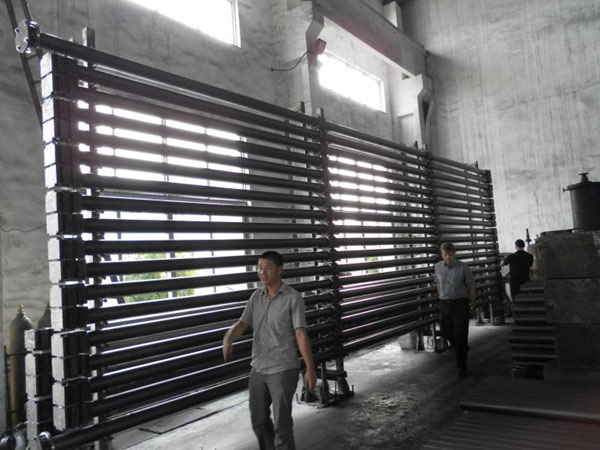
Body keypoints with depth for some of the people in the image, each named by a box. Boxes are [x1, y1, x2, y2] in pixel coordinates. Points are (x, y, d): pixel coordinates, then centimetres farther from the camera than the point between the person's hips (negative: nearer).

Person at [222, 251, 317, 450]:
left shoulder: (293, 297, -11)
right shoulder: (256, 297, 6)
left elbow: (301, 334, -13)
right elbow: (242, 323, -1)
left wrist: (310, 369, -15)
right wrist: (228, 338, -23)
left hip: (283, 370, -6)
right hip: (258, 368, 6)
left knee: (282, 423, 0)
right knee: (259, 421, 18)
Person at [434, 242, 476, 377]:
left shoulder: (463, 267, -9)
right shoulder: (438, 267, 3)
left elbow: (471, 286, -2)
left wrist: (472, 305, 0)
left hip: (460, 303, -4)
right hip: (444, 304, 4)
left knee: (460, 335, -4)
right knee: (446, 332, 12)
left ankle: (462, 367, 7)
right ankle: (462, 349, 44)